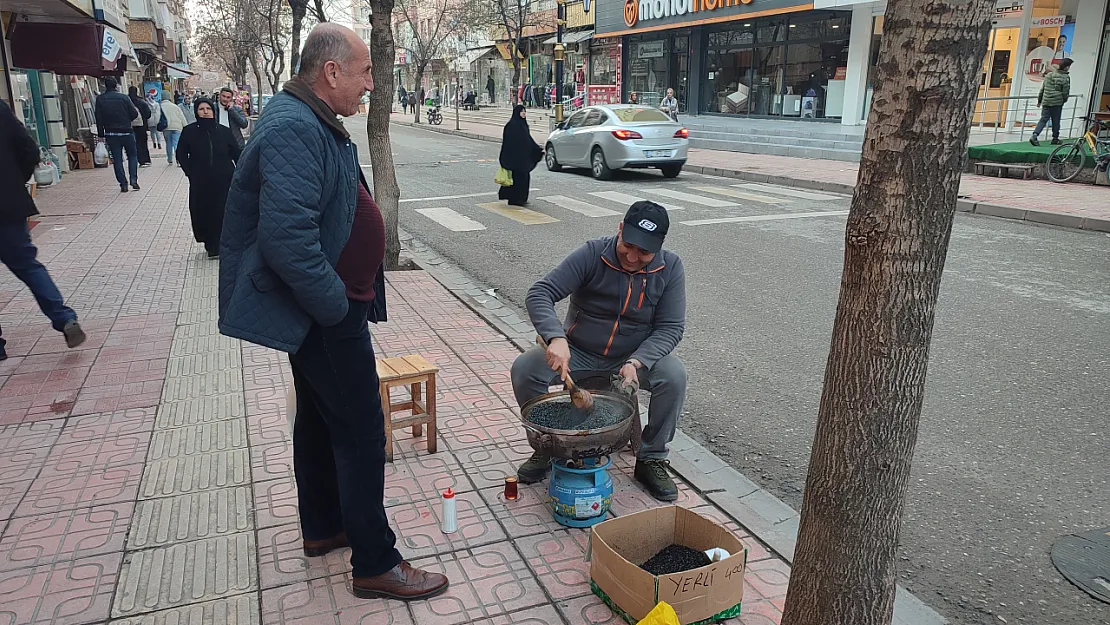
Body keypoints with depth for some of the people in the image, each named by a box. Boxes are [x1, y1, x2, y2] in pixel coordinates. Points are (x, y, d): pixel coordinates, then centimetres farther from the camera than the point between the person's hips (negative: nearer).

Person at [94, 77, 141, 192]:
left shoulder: (100, 100, 0)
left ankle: (123, 184, 3)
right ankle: (133, 179, -2)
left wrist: (101, 134, 5)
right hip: (126, 132, -1)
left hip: (111, 134, 1)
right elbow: (134, 114, -6)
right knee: (132, 155, 13)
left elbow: (98, 118, -1)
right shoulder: (124, 97, -6)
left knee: (117, 159, 6)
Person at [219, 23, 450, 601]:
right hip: (326, 315, -11)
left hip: (320, 309, 11)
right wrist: (337, 307, -21)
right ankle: (375, 565, 11)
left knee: (319, 418, 20)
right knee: (361, 433, -2)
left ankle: (322, 528, 38)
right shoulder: (293, 130, -22)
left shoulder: (314, 123, 12)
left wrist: (344, 300, 19)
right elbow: (288, 237, -32)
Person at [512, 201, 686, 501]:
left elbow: (670, 327, -12)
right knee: (524, 369, -23)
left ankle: (651, 459, -5)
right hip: (577, 353, 0)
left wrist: (637, 362, -30)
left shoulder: (670, 268, -12)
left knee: (674, 376, -28)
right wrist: (556, 337, -43)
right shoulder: (592, 255, -18)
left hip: (638, 356, 1)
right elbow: (539, 293, -24)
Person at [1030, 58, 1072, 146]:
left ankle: (1034, 135, -19)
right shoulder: (1066, 77, -7)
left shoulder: (1049, 75, 10)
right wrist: (1064, 100, 14)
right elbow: (1065, 92, -5)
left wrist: (1039, 100, 23)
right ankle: (1055, 139, 17)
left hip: (1046, 101, 4)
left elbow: (1042, 88, 14)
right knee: (1056, 121, 8)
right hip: (1057, 102, -4)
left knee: (1043, 119, 2)